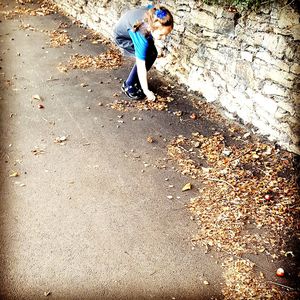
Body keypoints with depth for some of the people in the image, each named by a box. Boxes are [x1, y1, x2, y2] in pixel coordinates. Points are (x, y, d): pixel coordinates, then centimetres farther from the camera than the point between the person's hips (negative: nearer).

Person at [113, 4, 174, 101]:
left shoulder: (153, 15, -31)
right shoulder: (141, 37, -43)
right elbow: (141, 67, -35)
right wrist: (146, 91, -29)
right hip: (122, 37, -6)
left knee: (153, 53, -5)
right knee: (147, 57, -18)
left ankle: (136, 81, 12)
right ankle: (128, 86, -3)